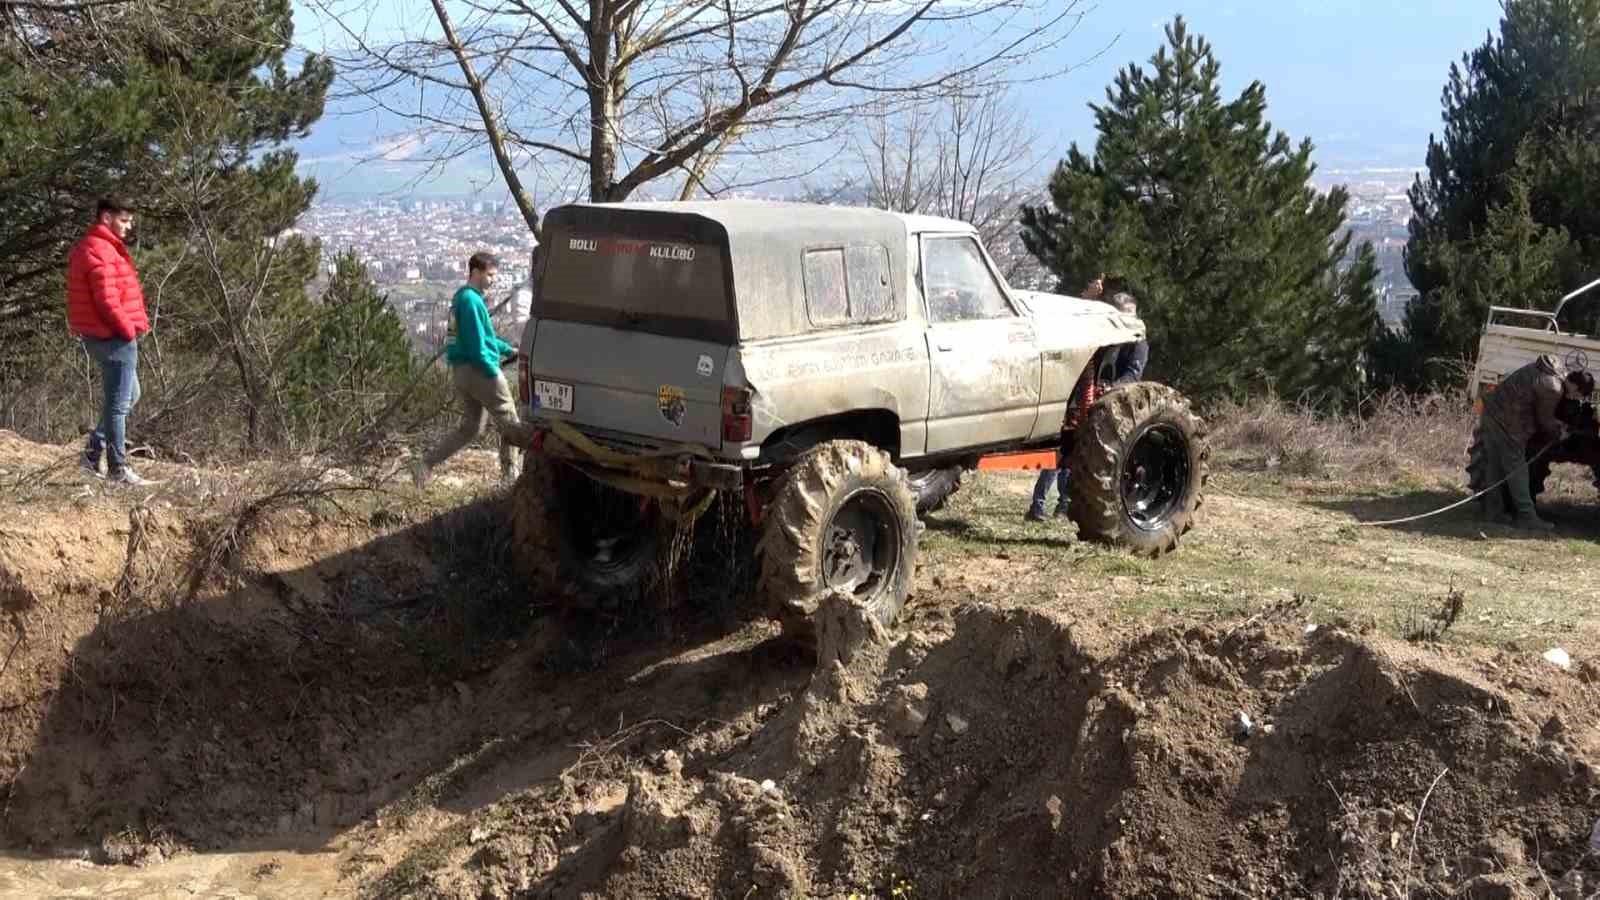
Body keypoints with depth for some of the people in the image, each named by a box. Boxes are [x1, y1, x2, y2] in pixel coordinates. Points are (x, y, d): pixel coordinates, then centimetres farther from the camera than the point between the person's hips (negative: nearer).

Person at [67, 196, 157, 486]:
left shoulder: (102, 247, 17)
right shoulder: (100, 251, -16)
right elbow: (107, 300, -23)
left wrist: (132, 327, 11)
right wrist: (129, 330, -13)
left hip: (106, 336, 11)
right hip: (115, 338, -11)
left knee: (129, 397, 20)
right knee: (119, 403, -4)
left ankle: (93, 453, 21)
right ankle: (118, 470, 2)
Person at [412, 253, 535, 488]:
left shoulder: (462, 298, 18)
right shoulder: (472, 300, -14)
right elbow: (477, 343, -20)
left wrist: (508, 349, 27)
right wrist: (493, 371, -18)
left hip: (461, 370, 10)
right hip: (478, 369, -10)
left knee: (469, 428, 11)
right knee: (509, 421, 2)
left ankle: (425, 463, 4)